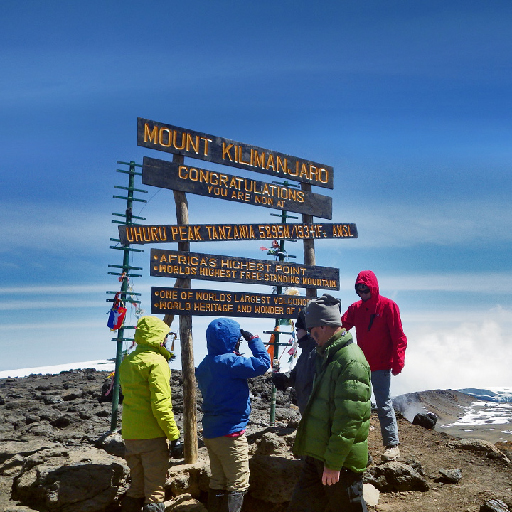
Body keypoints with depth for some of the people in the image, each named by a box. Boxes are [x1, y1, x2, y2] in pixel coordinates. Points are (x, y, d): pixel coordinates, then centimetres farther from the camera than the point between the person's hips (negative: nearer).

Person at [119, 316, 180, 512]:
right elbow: (160, 402, -20)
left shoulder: (127, 362, 11)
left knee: (136, 486, 18)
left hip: (130, 434, 7)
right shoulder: (156, 362, -14)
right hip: (152, 434, -7)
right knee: (154, 490, 1)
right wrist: (173, 432, -15)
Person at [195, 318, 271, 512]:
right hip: (230, 432, -9)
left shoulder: (205, 365, 8)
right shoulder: (229, 362, -19)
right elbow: (263, 363, -20)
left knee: (218, 482, 14)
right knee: (238, 485, 0)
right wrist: (253, 339, -7)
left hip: (210, 431, 9)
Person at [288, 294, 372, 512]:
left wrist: (333, 462, -24)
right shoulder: (327, 356, 10)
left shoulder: (351, 362, -21)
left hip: (341, 460, -9)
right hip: (317, 453, 9)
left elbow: (348, 419, -25)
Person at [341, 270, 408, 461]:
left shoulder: (387, 306, -8)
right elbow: (341, 325, -2)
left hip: (381, 366, -6)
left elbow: (398, 336, -10)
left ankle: (392, 444, 3)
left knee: (384, 404, -4)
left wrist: (398, 361, -15)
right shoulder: (355, 308, 8)